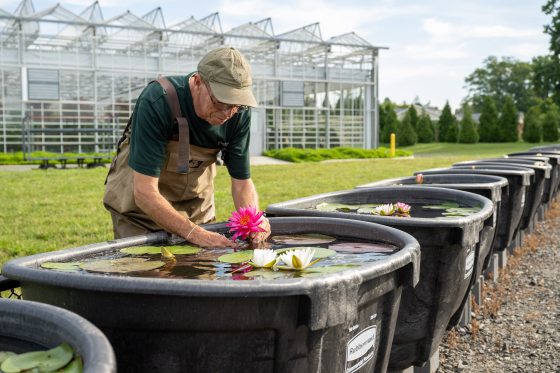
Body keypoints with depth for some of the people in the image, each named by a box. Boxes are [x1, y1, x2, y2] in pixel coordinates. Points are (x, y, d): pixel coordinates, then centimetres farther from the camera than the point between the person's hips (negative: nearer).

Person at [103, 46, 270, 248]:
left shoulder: (238, 112, -17)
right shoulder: (156, 103, -31)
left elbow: (242, 181, -9)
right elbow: (144, 192, -33)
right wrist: (194, 234, -41)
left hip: (195, 210, 4)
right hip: (141, 207, -4)